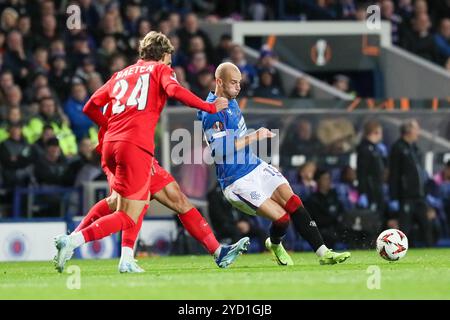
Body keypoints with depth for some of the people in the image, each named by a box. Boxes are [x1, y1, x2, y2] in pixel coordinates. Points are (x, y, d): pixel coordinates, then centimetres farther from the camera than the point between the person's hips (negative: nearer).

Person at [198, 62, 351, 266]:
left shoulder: (231, 101, 12)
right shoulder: (211, 111, -18)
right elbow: (220, 149, -27)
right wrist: (254, 137, -22)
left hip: (256, 167, 8)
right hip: (237, 182, -8)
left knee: (294, 203, -10)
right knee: (281, 218, -16)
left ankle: (323, 253, -11)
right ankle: (274, 245, 17)